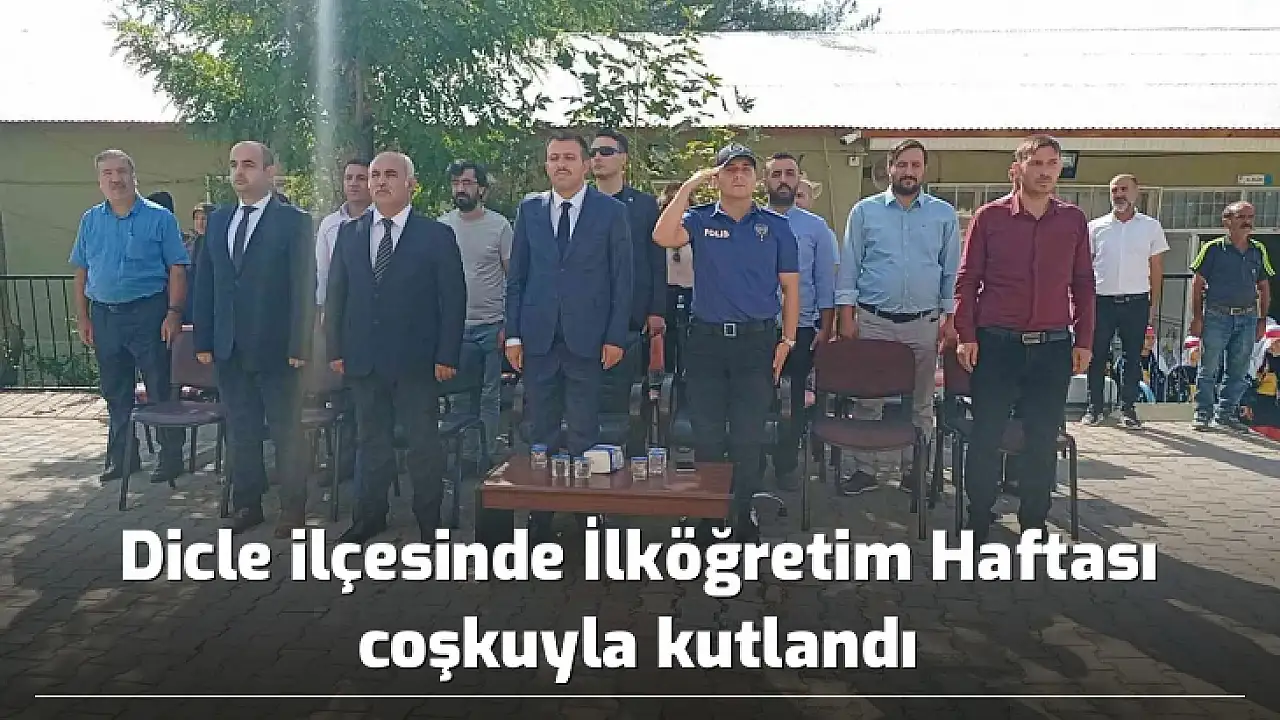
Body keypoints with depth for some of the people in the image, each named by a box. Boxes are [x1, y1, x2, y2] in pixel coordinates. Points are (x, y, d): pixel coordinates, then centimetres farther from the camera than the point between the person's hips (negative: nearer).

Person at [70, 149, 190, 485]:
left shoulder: (159, 218, -2)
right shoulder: (90, 220, 10)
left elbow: (177, 269, -6)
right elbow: (81, 272, 12)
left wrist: (174, 313, -14)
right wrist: (82, 318, 6)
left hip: (148, 313, -4)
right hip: (104, 315, 5)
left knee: (160, 389, 0)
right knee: (115, 393, 12)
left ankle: (171, 457, 9)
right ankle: (121, 458, 23)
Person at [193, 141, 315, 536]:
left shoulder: (294, 221, -5)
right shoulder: (218, 220, 11)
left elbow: (304, 286, -9)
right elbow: (204, 283, 11)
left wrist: (299, 345, -14)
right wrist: (203, 340, 5)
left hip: (275, 348, -5)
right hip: (229, 348, 5)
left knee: (286, 430, 5)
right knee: (240, 430, 13)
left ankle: (293, 507, 16)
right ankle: (247, 504, 25)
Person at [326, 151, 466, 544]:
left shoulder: (437, 235, -2)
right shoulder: (349, 233, 9)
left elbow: (453, 299, -5)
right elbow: (335, 294, 11)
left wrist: (446, 356, -10)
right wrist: (335, 349, 4)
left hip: (416, 361, -3)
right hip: (363, 360, 4)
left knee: (423, 442, 4)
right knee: (372, 439, 14)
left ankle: (429, 522, 15)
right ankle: (371, 515, 26)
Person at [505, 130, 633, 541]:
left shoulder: (611, 212, 2)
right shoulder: (530, 209, 10)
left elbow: (622, 279, 1)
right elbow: (516, 276, 9)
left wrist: (616, 337, -5)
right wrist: (513, 334, 3)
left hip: (587, 337, -2)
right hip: (538, 336, 3)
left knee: (583, 433, 0)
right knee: (541, 431, 7)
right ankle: (540, 512, 16)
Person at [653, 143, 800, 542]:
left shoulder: (776, 225, 5)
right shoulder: (700, 219, 3)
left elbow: (790, 287, 7)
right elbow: (663, 237, -18)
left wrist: (787, 340, 0)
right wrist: (689, 186, -14)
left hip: (757, 340, 0)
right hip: (706, 339, 0)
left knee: (749, 434, 5)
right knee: (706, 432, 8)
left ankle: (743, 513, 21)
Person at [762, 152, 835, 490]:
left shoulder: (816, 228, 5)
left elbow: (825, 283, 4)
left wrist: (825, 329, -2)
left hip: (801, 329, 1)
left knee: (794, 400, 10)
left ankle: (787, 466, 25)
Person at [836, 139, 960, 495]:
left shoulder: (944, 215, 5)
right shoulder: (865, 210, 2)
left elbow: (952, 270, 7)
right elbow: (849, 266, 2)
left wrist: (950, 317, 0)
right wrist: (847, 314, -4)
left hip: (924, 323, 1)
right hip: (872, 319, -1)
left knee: (921, 403, 10)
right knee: (867, 399, 4)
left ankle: (913, 472, 22)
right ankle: (864, 470, 15)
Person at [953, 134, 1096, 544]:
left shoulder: (1073, 220, 8)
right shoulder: (990, 216, 1)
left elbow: (1083, 284, 12)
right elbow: (968, 279, 1)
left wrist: (1083, 341, 8)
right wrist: (966, 336, -5)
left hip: (1053, 345, 2)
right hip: (996, 343, -2)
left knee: (1043, 439, 7)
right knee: (986, 435, 2)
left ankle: (1034, 522, 21)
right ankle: (978, 520, 16)